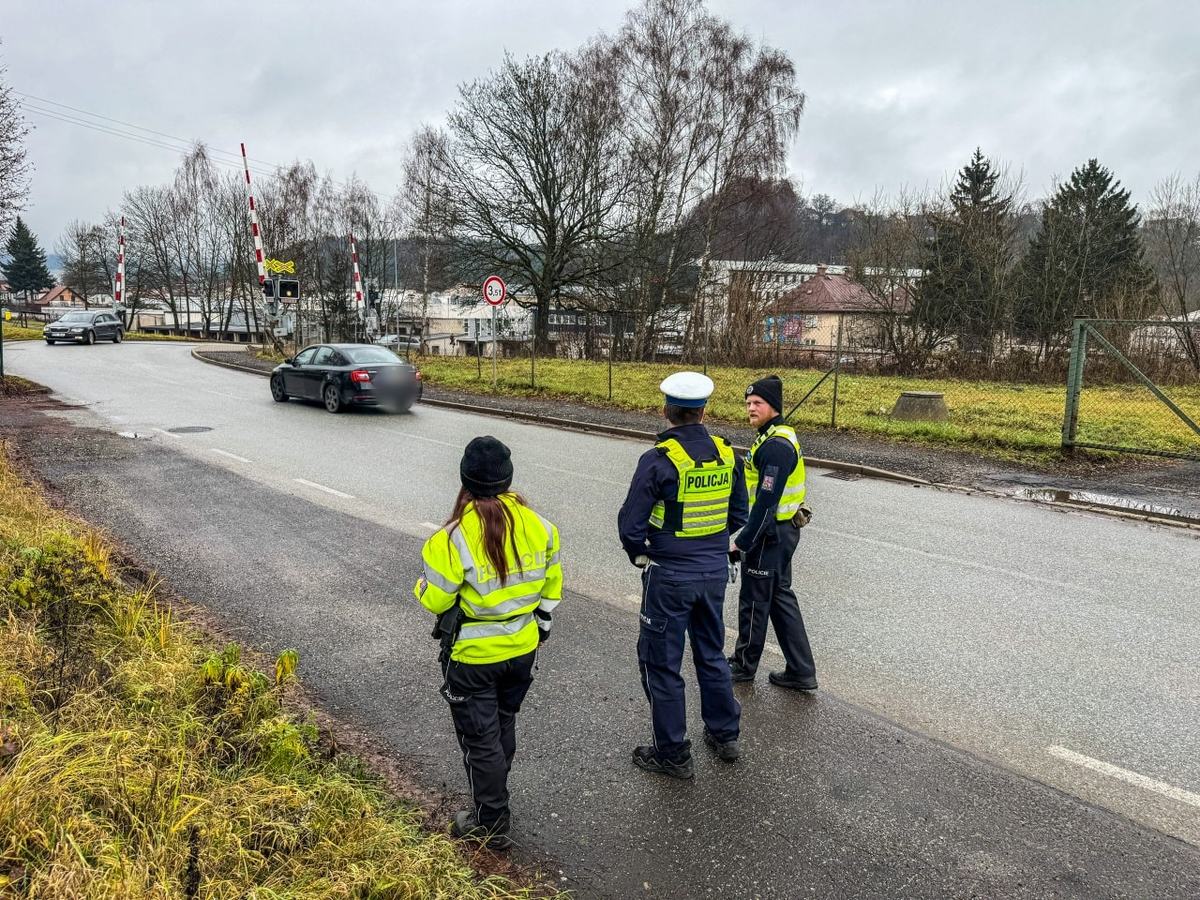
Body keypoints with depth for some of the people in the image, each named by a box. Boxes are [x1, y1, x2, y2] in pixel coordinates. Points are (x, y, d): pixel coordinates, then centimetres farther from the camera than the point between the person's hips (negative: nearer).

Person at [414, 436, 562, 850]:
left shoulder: (455, 537, -24)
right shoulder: (537, 525, -8)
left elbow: (434, 599, -17)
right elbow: (551, 583, 4)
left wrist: (423, 586, 5)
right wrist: (540, 622, 19)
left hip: (472, 658, -5)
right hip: (522, 649, 5)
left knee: (480, 739, 12)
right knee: (504, 727, 24)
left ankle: (492, 824, 25)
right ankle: (493, 797, 43)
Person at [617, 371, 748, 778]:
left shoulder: (659, 460, -19)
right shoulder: (726, 455, -1)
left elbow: (630, 524, -17)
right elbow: (738, 514, 9)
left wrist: (640, 555, 2)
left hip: (670, 576, -6)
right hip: (716, 570, 6)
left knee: (660, 661, 8)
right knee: (711, 653, 23)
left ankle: (672, 754, 18)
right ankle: (724, 735, 35)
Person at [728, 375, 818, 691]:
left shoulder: (775, 446, -23)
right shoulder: (779, 437, 10)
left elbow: (766, 503, -25)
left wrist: (741, 543, -20)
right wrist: (748, 537, 19)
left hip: (770, 534, -10)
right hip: (783, 530, 10)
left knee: (754, 601, 7)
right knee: (780, 596, 17)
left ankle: (744, 665, 26)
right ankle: (801, 672, 22)